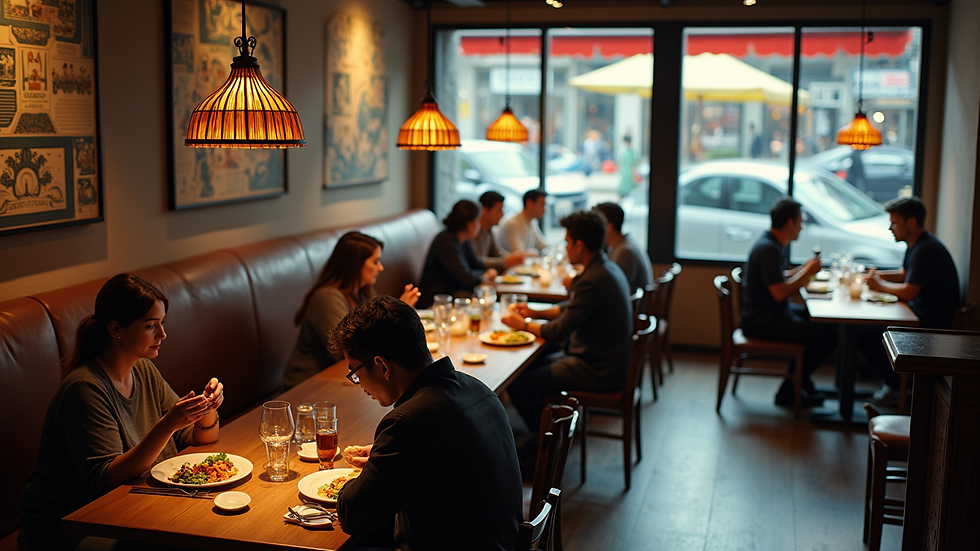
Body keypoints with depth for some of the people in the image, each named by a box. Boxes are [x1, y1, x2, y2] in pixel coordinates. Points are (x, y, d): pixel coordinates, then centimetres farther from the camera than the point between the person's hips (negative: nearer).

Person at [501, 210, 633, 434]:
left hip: (596, 373, -10)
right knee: (530, 365, 21)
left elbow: (558, 332, -20)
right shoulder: (608, 268, 6)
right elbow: (571, 308, 19)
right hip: (609, 361, 10)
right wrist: (536, 313, 8)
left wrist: (523, 325, -5)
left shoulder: (593, 281, -26)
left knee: (516, 383, -6)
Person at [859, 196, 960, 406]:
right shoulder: (917, 245, 12)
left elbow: (908, 292, -27)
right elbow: (904, 274, 27)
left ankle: (897, 388, 0)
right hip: (921, 317, 11)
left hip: (931, 326, -11)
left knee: (865, 336, -16)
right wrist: (879, 275, 8)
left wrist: (880, 285, -11)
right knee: (868, 323, 12)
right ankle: (898, 379, 17)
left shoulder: (926, 250, -22)